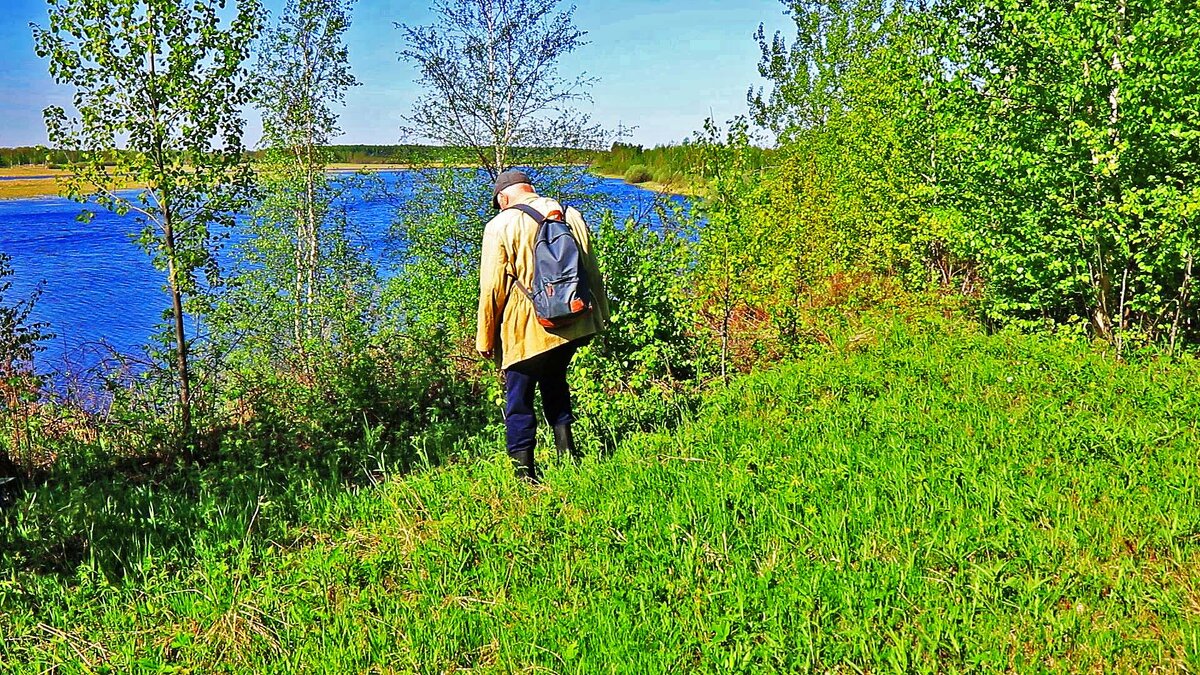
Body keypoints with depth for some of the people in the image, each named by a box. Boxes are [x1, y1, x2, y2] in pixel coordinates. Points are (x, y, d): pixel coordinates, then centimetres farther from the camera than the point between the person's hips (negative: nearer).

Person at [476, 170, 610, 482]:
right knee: (554, 381, 25)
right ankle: (566, 446, 18)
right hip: (573, 324, 5)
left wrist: (485, 338, 1)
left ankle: (524, 471, 8)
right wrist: (601, 312, 25)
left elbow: (492, 288, -8)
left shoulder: (501, 226, -7)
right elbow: (591, 270, 14)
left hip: (525, 330, -5)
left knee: (519, 400, 6)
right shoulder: (571, 215, 8)